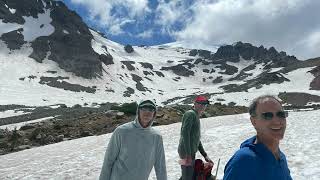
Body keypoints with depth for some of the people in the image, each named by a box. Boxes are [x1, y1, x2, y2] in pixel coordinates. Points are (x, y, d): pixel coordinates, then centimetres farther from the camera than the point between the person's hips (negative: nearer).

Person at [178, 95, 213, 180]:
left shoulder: (196, 117, 20)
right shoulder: (190, 114, -10)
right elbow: (185, 133, -21)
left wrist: (205, 155, 24)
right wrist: (188, 154, -25)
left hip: (191, 152, 10)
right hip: (187, 152, -10)